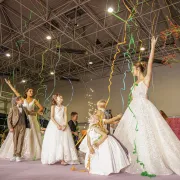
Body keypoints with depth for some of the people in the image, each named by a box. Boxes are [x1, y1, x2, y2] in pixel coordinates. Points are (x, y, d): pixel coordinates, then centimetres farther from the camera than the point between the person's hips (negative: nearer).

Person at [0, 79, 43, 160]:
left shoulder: (34, 100, 8)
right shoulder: (23, 99, 10)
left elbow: (41, 108, 8)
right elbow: (15, 92, 11)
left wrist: (36, 112, -8)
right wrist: (9, 84, 12)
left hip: (31, 119, -1)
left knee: (31, 135, -4)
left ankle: (31, 153, -3)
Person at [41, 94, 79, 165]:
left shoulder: (64, 108, 12)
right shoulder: (53, 106, 4)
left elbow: (65, 117, 4)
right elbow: (52, 117, -5)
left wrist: (65, 125, -15)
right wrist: (57, 125, -18)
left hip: (63, 125, 3)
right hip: (54, 125, -2)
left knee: (64, 142, -4)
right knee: (54, 142, -3)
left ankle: (62, 159, -4)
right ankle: (52, 159, 4)